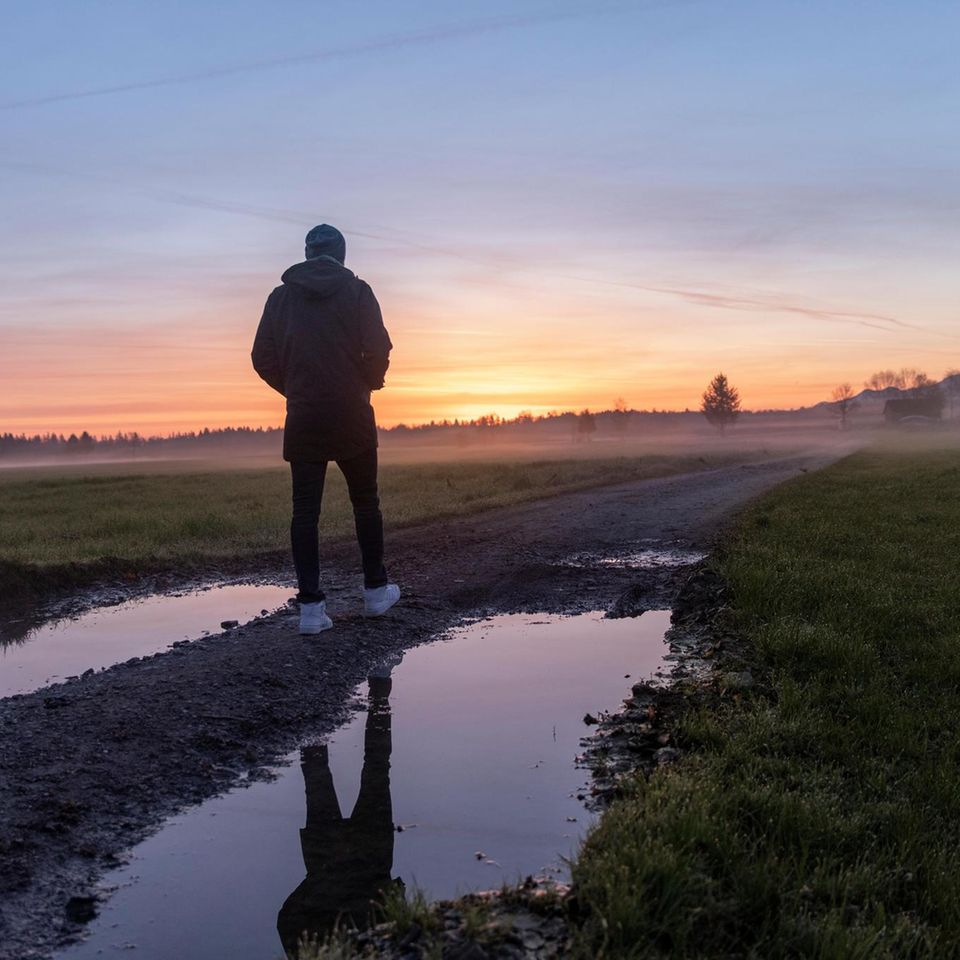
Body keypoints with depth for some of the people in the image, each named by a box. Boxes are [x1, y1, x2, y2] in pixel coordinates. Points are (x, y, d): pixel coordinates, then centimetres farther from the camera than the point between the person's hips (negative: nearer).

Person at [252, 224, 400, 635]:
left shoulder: (281, 296, 6)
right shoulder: (357, 291, -1)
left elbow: (263, 358, 3)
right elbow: (378, 350, -9)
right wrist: (367, 385, 10)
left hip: (302, 417, 2)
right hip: (352, 416, -1)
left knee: (305, 510, 3)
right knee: (365, 503, 12)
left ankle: (310, 605, -1)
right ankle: (376, 590, 20)